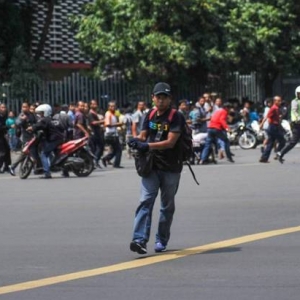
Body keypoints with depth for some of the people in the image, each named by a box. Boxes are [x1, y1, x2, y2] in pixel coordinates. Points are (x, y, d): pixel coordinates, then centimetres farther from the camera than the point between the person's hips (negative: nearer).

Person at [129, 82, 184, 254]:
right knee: (146, 201, -13)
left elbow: (170, 142, -17)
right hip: (151, 166, 3)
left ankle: (162, 240, 23)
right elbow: (143, 136, 9)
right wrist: (137, 141, -16)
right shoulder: (149, 116, 9)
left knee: (167, 206, 10)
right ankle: (140, 239, -22)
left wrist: (148, 146, -27)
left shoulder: (176, 117, -8)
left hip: (171, 168, -3)